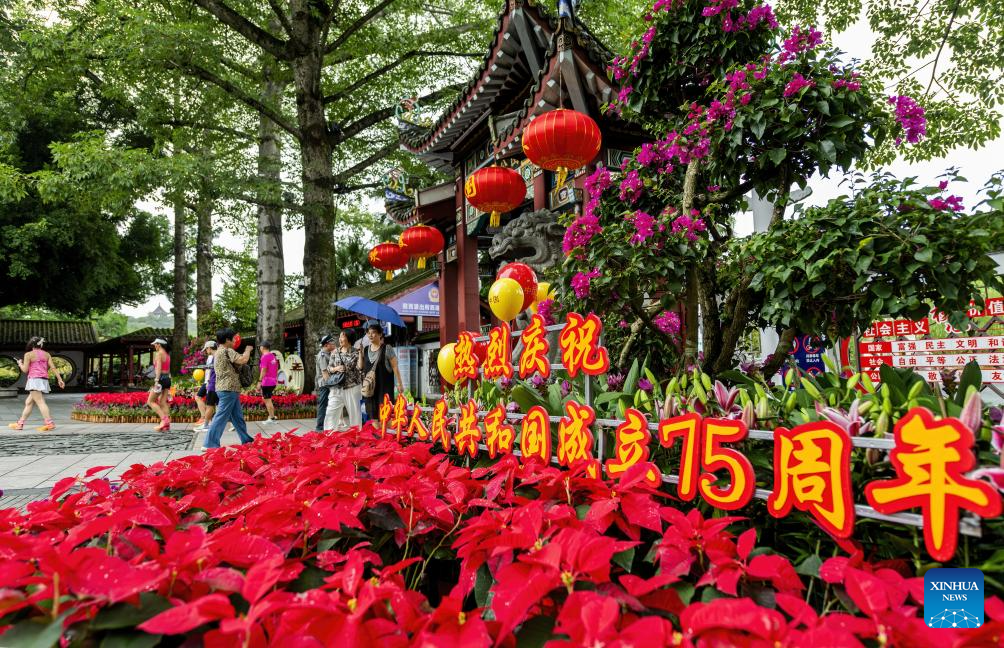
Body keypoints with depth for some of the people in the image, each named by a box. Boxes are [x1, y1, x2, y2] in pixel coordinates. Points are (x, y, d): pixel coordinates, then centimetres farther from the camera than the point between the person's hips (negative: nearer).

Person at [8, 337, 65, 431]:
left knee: (40, 402, -14)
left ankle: (49, 423, -25)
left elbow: (25, 370, -4)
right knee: (29, 402, 16)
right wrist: (60, 379, 3)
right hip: (44, 380, 7)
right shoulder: (46, 354, 11)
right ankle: (20, 423, 22)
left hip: (34, 380, -7)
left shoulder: (28, 354, -3)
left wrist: (20, 364, 17)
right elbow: (53, 367, 5)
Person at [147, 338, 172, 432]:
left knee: (151, 401, 0)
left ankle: (164, 419, -14)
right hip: (168, 379, 8)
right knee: (163, 403, 6)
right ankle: (167, 425, 0)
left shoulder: (159, 354, -8)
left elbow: (158, 368, -18)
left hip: (161, 378, -8)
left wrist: (156, 381, -23)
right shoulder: (167, 355, 17)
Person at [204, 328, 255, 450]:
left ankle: (246, 440, 23)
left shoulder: (219, 352, 19)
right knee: (221, 417, -8)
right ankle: (210, 444, -8)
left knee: (237, 416, 15)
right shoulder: (227, 351, -12)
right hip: (228, 389, -10)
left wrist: (245, 353, 14)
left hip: (227, 389, 10)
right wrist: (248, 350, -6)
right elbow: (243, 360, -24)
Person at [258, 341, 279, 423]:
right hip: (273, 381, 9)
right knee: (265, 398, 20)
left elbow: (264, 370, -18)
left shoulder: (264, 357, -13)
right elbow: (276, 369, 16)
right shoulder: (273, 356, 12)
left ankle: (272, 418, 3)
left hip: (267, 382, -9)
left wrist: (259, 381, -16)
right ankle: (271, 415, 18)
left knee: (267, 400, 0)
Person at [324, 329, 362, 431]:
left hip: (352, 386, -3)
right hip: (337, 387, 3)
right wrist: (336, 368, -10)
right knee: (332, 411, -1)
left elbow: (360, 367, -5)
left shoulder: (355, 352, -2)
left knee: (354, 410, 4)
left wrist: (361, 353, -15)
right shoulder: (335, 352, 8)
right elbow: (329, 368, 8)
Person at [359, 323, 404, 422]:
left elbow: (395, 367, -6)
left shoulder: (387, 348, -5)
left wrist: (400, 384, -9)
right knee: (373, 412, 7)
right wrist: (360, 352, -1)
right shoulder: (365, 349, 9)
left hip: (385, 386, -5)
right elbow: (360, 367, 8)